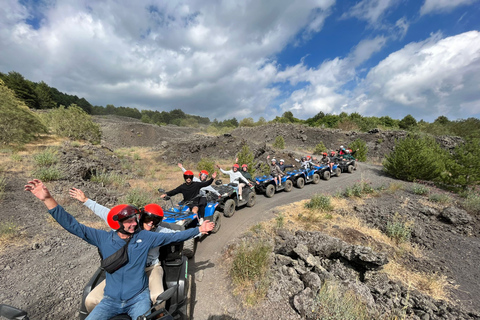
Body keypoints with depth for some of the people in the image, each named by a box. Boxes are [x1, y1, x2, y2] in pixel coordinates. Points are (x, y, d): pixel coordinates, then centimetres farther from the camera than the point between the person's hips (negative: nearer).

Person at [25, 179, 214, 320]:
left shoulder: (145, 237, -12)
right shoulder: (103, 238, -10)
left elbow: (173, 237, -8)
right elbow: (73, 226, -12)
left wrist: (198, 229, -10)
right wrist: (48, 199, -23)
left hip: (138, 297, -1)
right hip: (111, 299, 2)